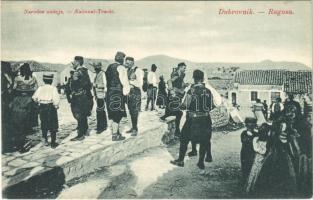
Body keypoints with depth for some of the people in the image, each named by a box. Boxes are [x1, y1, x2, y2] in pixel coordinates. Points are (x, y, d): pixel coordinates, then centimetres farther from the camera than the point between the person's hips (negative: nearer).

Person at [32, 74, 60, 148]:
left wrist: (39, 102, 17)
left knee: (44, 125, 19)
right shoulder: (53, 88, -8)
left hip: (42, 107, 3)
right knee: (53, 126, 6)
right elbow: (56, 99, -16)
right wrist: (56, 105, 0)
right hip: (51, 107, -3)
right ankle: (53, 143, 10)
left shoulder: (40, 88, 2)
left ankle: (45, 139, 11)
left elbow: (34, 97, 0)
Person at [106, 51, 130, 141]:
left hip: (110, 93, 9)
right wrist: (126, 90, -4)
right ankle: (115, 135, 1)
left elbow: (107, 80, 16)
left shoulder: (109, 67, 16)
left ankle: (116, 132, 25)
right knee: (117, 114, -3)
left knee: (114, 114, 16)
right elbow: (124, 81, -14)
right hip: (117, 94, -9)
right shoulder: (120, 67, -10)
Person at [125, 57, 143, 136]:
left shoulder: (138, 70, -9)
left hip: (135, 93, -7)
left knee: (135, 112, -5)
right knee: (131, 111, 11)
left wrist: (130, 81, -16)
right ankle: (133, 127, 22)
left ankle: (135, 129, 4)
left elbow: (140, 84, -16)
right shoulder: (128, 70, 13)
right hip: (129, 93, 7)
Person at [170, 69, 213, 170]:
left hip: (192, 119, -3)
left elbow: (184, 105, -12)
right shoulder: (208, 91, -1)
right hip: (206, 119, 4)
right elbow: (211, 106, 4)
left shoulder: (191, 90, -13)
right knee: (204, 141, 15)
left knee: (184, 139, 12)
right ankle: (201, 162, 21)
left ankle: (180, 160, 19)